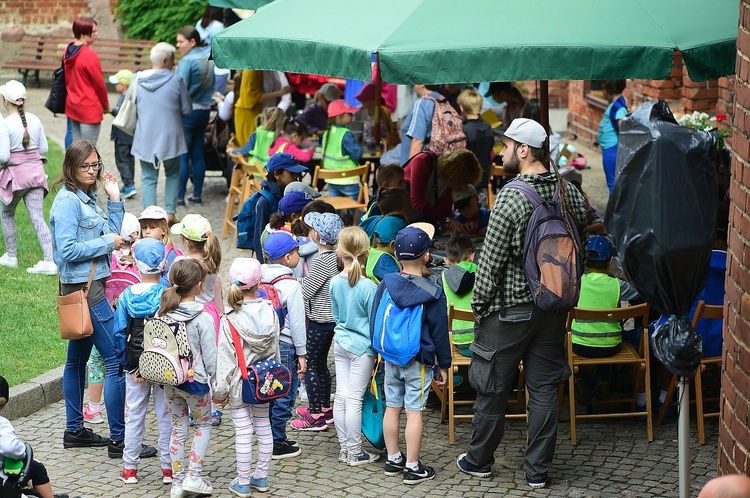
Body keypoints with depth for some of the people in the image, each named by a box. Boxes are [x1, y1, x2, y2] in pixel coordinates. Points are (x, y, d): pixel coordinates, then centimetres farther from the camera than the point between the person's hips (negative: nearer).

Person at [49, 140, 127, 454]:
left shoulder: (87, 198, 12)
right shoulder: (68, 201, -15)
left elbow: (111, 234, 12)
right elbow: (67, 250, -21)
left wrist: (114, 199, 5)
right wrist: (107, 242, -15)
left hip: (89, 284, 10)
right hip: (84, 288, -10)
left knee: (77, 359, 17)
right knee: (116, 360, -10)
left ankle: (74, 430, 27)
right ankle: (118, 439, -9)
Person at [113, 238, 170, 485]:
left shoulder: (127, 296, -7)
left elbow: (119, 334, -6)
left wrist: (131, 366, -2)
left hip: (135, 364, 2)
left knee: (134, 415, 12)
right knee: (166, 415, 9)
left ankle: (130, 468, 18)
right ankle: (168, 467, 13)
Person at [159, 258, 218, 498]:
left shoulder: (162, 314, -4)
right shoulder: (203, 318, -18)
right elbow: (210, 357, -15)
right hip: (195, 381, -4)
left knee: (178, 430, 15)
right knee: (203, 425, 17)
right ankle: (193, 476, 8)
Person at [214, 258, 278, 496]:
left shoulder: (230, 320, -19)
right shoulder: (270, 312, -6)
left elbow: (225, 359, -15)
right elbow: (274, 349, 4)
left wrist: (221, 390, -5)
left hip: (240, 383, -4)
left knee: (243, 432, 2)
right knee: (264, 427, 16)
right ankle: (261, 476, 26)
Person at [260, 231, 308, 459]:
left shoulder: (261, 281, 5)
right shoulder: (291, 285, -16)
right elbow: (297, 322, -13)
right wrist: (301, 353, -6)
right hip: (285, 346, -7)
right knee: (284, 396, 2)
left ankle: (272, 438, 25)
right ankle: (277, 444, 7)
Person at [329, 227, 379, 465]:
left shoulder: (335, 282, -2)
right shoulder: (368, 287, -18)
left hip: (340, 344, 5)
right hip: (361, 347, -5)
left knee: (341, 396, 10)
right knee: (354, 399, 0)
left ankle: (344, 448, 19)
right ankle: (355, 453, 7)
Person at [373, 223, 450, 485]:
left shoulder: (385, 284, -3)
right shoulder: (433, 293, -12)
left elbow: (374, 322, 5)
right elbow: (439, 332, -7)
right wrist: (443, 364, 3)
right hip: (418, 362, -4)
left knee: (392, 408, 14)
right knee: (414, 412, 0)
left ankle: (393, 459, 25)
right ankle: (412, 467, 5)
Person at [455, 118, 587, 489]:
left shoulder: (512, 197, -19)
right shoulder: (571, 194, 0)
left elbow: (491, 260, -16)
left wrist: (479, 304, -4)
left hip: (510, 309, -5)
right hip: (554, 307, 5)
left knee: (492, 388, 10)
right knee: (544, 389, 10)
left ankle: (479, 460, 25)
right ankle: (538, 470, 15)